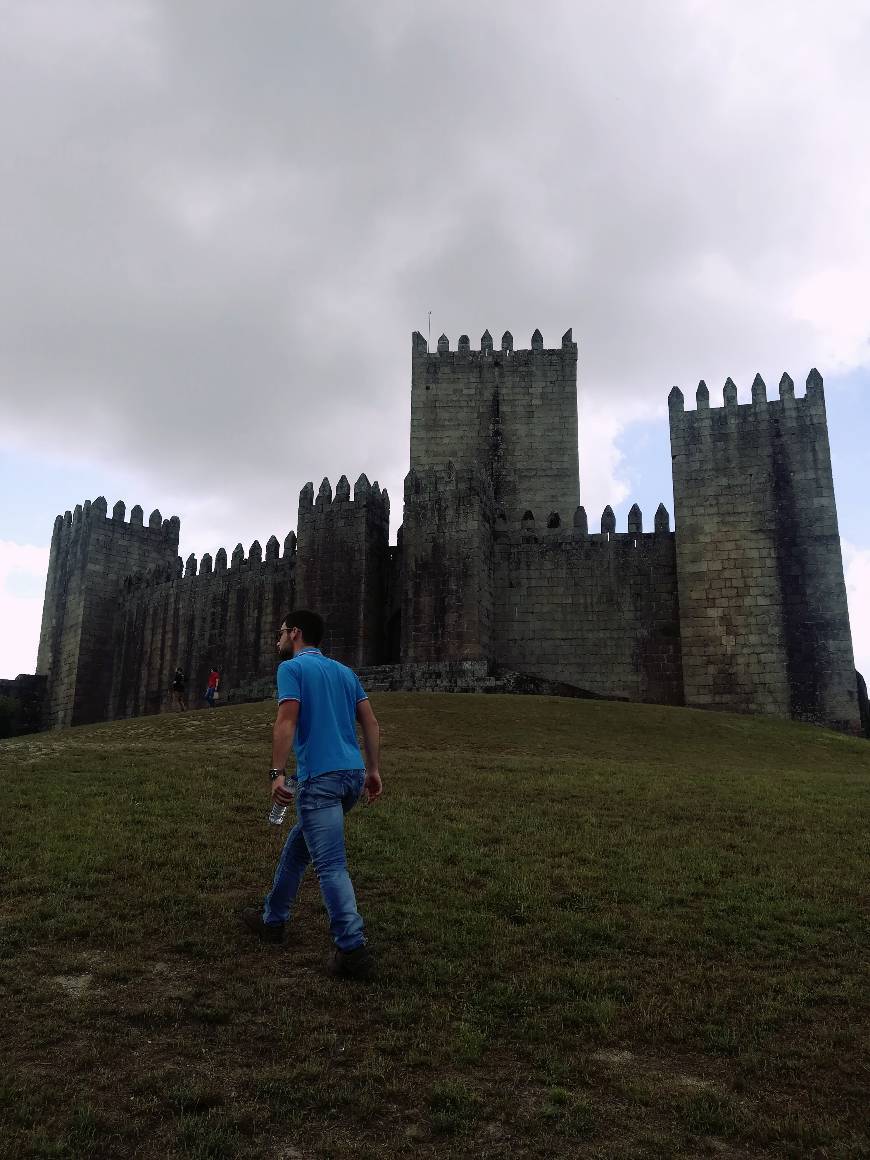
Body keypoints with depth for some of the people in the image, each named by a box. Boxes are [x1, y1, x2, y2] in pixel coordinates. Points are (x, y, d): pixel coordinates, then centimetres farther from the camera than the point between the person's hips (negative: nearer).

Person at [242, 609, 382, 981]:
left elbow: (287, 721, -15)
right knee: (297, 844, 23)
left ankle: (353, 950, -12)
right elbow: (370, 722, 12)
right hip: (353, 774, 8)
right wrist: (373, 770, 14)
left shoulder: (292, 668, -2)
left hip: (320, 779, -8)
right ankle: (273, 919, 34)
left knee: (331, 865, -8)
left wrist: (277, 772, -17)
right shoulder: (344, 671, 18)